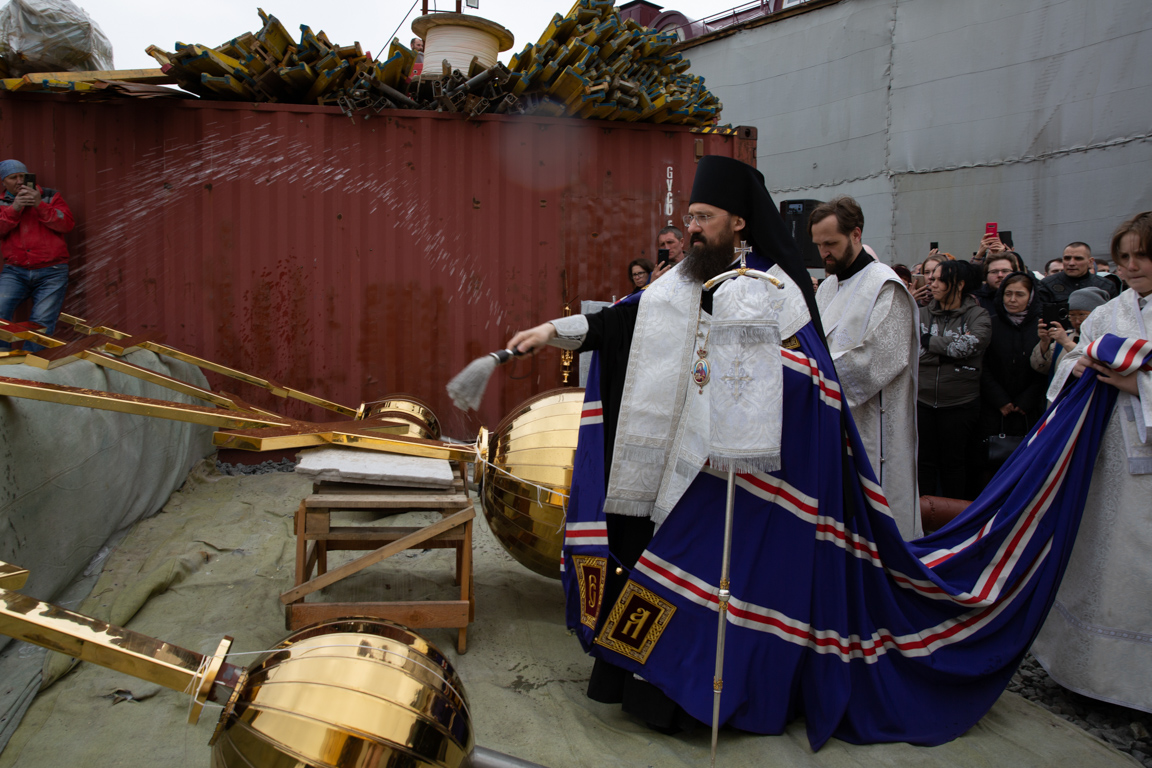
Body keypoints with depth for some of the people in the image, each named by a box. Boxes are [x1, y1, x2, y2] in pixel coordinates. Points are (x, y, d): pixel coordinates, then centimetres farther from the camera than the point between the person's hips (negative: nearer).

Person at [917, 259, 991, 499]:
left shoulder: (978, 316, 0)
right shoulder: (921, 314, 7)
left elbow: (972, 344, -17)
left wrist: (930, 342, -10)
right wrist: (950, 345, -10)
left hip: (960, 402, -2)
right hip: (922, 400, 2)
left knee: (954, 464, 9)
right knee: (924, 462, 7)